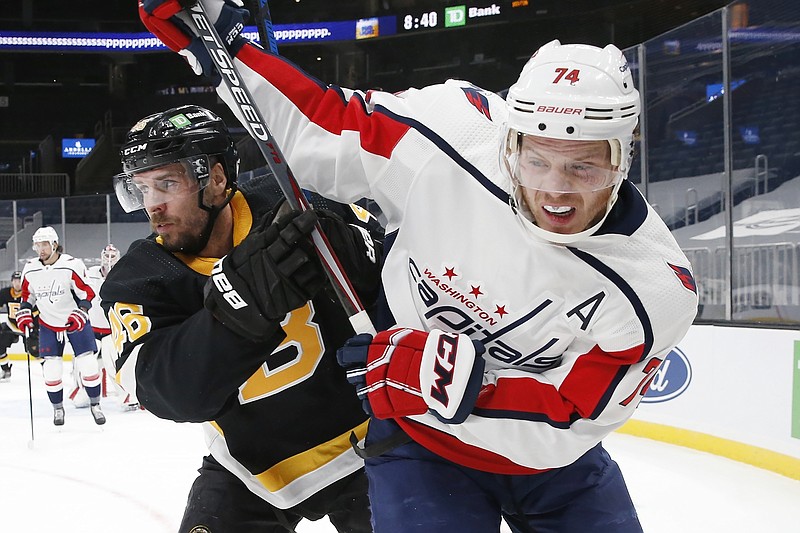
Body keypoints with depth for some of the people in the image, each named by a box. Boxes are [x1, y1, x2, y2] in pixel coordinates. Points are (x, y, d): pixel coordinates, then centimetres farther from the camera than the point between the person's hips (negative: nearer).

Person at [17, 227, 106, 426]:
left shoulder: (72, 266, -18)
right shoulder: (30, 270, -4)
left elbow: (87, 294, -13)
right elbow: (27, 296, 12)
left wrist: (80, 315, -25)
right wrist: (24, 314, -3)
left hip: (75, 320, -3)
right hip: (48, 324, 3)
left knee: (87, 363, -4)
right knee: (51, 369, -3)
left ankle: (95, 405, 12)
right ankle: (57, 408, 16)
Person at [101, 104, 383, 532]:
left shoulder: (292, 210, -15)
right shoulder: (140, 282, -13)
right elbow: (174, 392, -30)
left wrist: (351, 251, -31)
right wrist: (242, 300, -45)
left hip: (366, 437, 0)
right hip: (256, 466, 1)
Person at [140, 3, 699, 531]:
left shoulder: (657, 286, -25)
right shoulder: (451, 133, -25)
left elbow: (556, 427, -24)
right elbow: (321, 122, -10)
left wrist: (435, 374, -33)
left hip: (549, 455, 2)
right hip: (419, 441, -1)